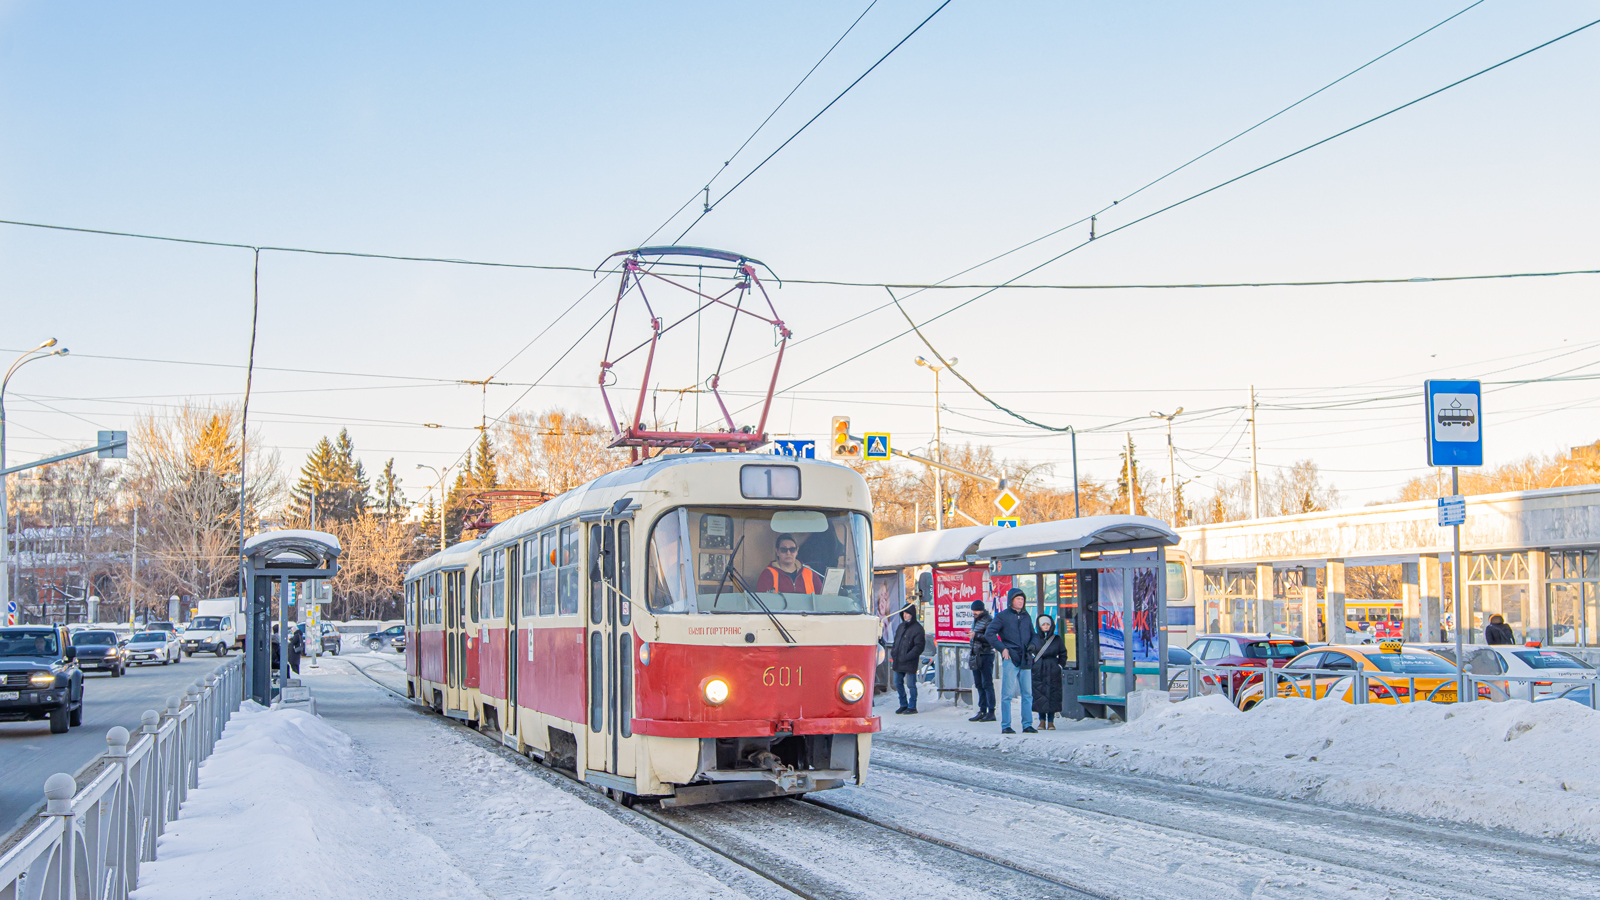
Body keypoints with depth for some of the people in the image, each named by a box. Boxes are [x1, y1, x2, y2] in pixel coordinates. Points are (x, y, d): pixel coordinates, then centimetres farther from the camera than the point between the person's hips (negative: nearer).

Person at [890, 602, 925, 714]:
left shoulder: (917, 628, -8)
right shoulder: (901, 626, 15)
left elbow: (919, 646, -13)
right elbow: (896, 641, 25)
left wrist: (907, 657, -18)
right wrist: (893, 652, 7)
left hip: (910, 663, -8)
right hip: (898, 662, 8)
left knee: (910, 684, -3)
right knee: (898, 683, 12)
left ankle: (912, 707, 6)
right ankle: (903, 705, 24)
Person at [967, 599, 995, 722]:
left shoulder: (988, 620, -11)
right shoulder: (975, 619, 15)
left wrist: (976, 635, -26)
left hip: (986, 655, -9)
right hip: (976, 655, 9)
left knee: (987, 684, -9)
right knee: (978, 684, 9)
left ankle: (991, 712, -7)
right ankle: (982, 711, 13)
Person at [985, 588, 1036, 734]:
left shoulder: (1026, 617, 16)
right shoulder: (1003, 616, 0)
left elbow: (1033, 635, 26)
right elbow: (990, 633, -4)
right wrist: (1002, 648, -10)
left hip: (1025, 660, 5)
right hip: (1010, 659, -5)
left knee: (1027, 693, 5)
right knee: (1007, 693, -5)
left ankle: (1027, 725, 11)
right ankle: (1005, 726, -1)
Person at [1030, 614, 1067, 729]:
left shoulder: (1057, 639, 6)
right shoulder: (1035, 638, 5)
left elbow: (1063, 654, 14)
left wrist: (1060, 665, 3)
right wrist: (1032, 664, 2)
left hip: (1053, 672, 0)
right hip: (1038, 671, 0)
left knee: (1052, 695, -3)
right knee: (1039, 695, -1)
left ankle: (1051, 722, 2)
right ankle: (1042, 721, 6)